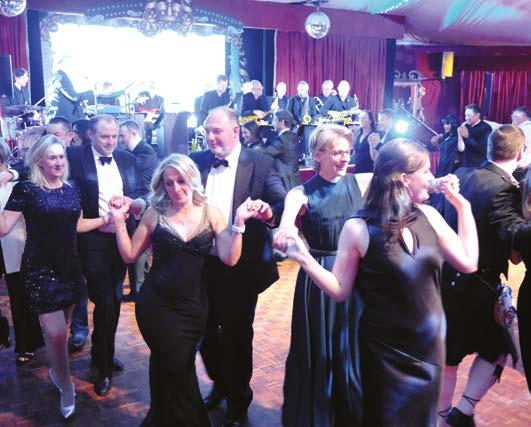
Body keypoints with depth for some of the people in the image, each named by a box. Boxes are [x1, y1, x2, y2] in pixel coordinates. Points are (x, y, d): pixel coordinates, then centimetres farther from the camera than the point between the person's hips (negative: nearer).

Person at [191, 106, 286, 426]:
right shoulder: (196, 161, 3)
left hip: (242, 266, -3)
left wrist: (270, 212, -38)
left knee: (238, 336, 13)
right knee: (206, 331, 19)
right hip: (203, 264, 4)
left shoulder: (260, 164, -8)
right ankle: (220, 383, 47)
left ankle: (239, 399, 37)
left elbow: (283, 203, -16)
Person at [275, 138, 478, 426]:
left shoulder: (428, 216, -4)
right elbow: (340, 291, -12)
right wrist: (303, 257, -26)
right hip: (386, 351, -5)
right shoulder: (359, 228, -18)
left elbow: (468, 263, -1)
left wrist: (462, 205, -3)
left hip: (431, 345, 5)